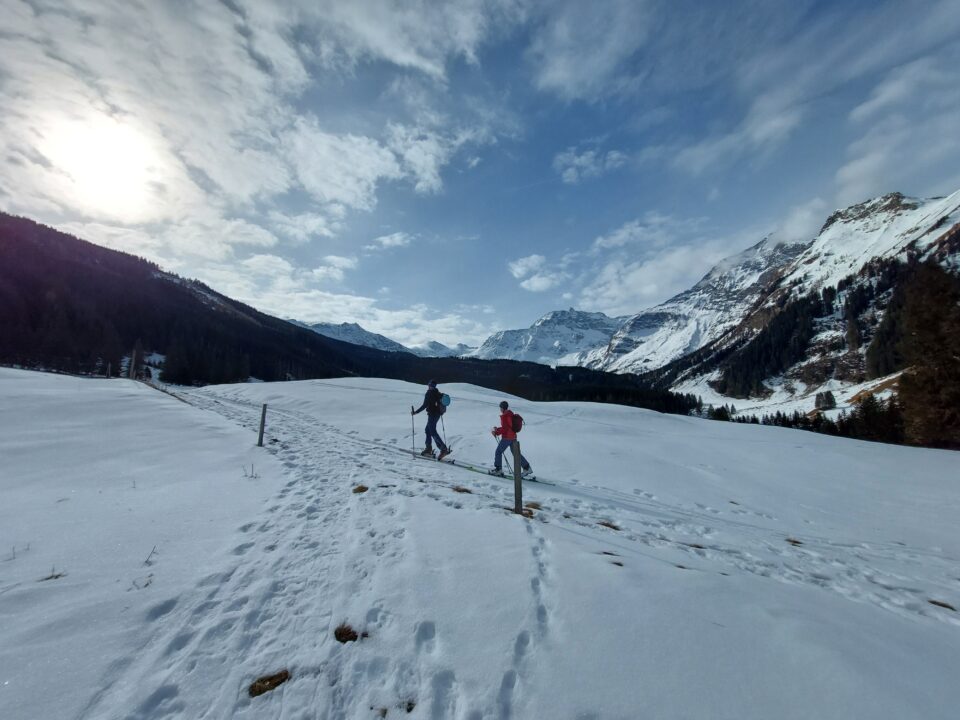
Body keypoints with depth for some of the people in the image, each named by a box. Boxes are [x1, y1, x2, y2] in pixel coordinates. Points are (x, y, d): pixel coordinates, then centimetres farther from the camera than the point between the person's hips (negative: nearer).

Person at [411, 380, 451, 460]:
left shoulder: (429, 393, -14)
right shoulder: (438, 393, 9)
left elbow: (424, 405, -19)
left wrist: (415, 412, -13)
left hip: (432, 414, -9)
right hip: (438, 413, 9)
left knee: (433, 432, -7)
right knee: (428, 430, 17)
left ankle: (444, 449, -14)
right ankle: (428, 449, 19)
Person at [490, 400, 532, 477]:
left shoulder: (504, 416, -17)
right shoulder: (511, 414, 11)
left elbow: (504, 428, -22)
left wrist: (497, 432, -10)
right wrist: (498, 429, 17)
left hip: (506, 438, -9)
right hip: (513, 437, 9)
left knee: (498, 452, 5)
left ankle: (498, 469, 12)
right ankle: (527, 468, 12)